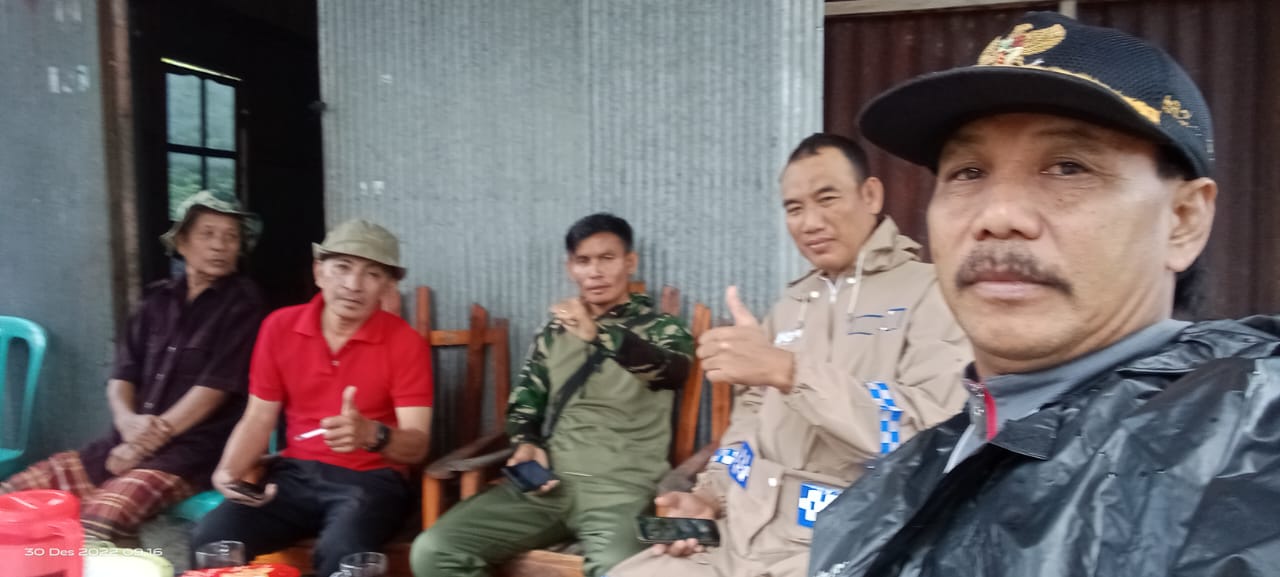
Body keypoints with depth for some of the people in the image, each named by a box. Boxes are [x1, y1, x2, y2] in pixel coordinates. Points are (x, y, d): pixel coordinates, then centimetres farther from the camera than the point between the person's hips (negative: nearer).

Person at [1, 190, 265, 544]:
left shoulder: (241, 302, -3)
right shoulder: (159, 299, 14)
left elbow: (216, 385, -11)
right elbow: (122, 375, 10)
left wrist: (148, 441, -13)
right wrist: (128, 421, -11)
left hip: (192, 450, -7)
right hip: (126, 444, 7)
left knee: (101, 517, -31)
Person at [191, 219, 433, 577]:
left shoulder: (404, 342, -7)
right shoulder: (279, 327, 4)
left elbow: (416, 446, -12)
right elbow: (258, 420, 10)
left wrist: (372, 435, -33)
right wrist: (228, 471, -9)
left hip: (370, 478, -3)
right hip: (295, 473, 4)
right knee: (212, 539, -21)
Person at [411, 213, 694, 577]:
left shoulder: (661, 329, 7)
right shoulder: (554, 332, 20)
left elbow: (674, 373, -16)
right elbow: (523, 404, 22)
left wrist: (597, 334, -30)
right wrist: (526, 445, -1)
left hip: (619, 488, -4)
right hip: (546, 482, 4)